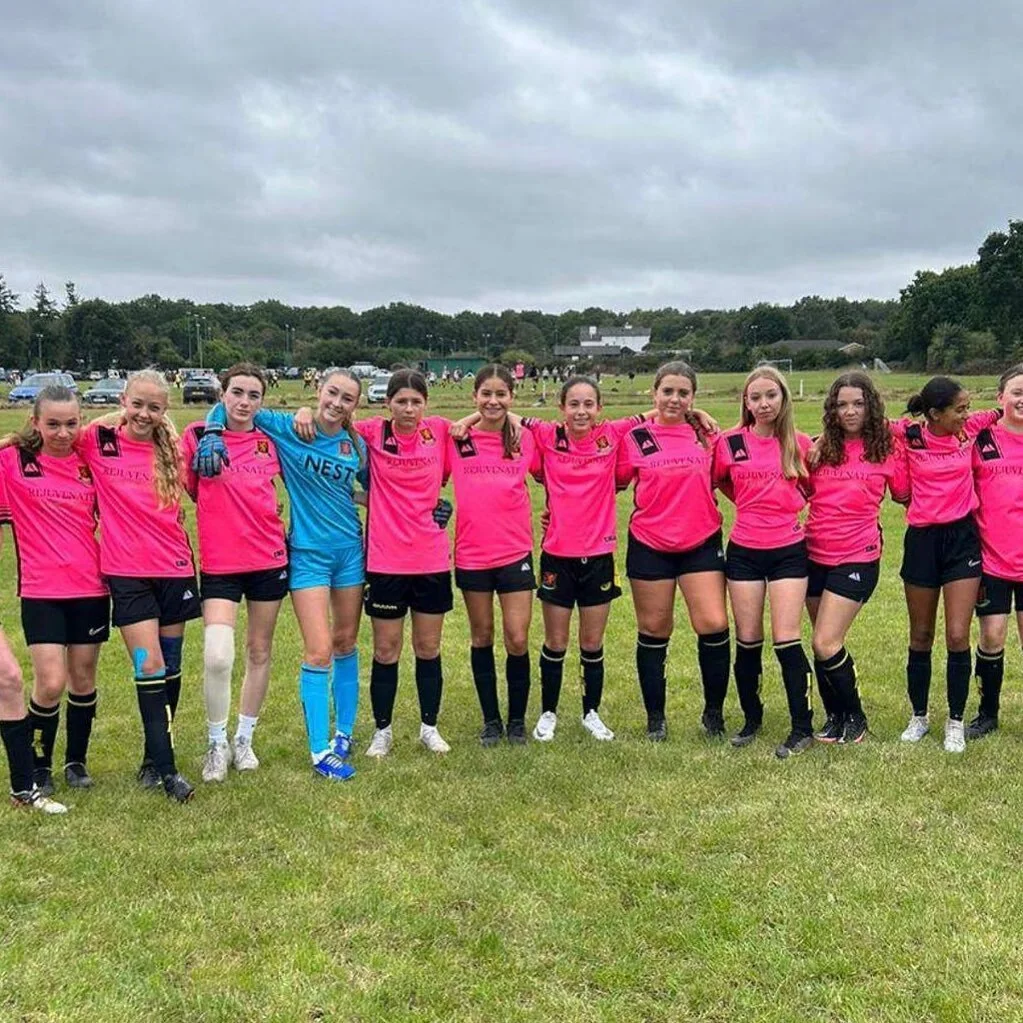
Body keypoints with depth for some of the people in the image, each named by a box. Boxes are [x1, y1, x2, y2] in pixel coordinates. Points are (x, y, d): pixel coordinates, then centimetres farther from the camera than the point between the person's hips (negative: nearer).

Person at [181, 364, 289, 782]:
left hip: (269, 559, 3)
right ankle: (217, 744, 7)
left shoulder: (270, 441, 5)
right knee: (217, 658, -16)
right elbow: (185, 485, 0)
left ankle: (244, 740, 29)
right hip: (219, 564, -3)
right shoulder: (198, 435, -2)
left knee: (259, 652, 12)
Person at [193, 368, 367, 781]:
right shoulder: (287, 429, -7)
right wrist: (212, 436, -20)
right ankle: (320, 752, 1)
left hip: (351, 550, 4)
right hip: (308, 553, -4)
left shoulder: (356, 445, 3)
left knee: (345, 645, 13)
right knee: (318, 652, -7)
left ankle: (344, 733, 29)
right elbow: (227, 406, -4)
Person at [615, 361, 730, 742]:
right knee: (654, 631, 8)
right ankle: (655, 718, 23)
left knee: (714, 625, -8)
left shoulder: (705, 435, 6)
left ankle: (714, 712, 13)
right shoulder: (636, 438, -1)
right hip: (650, 546, -1)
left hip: (701, 543, 1)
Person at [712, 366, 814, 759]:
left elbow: (812, 488, 14)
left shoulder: (799, 444, -1)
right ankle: (751, 720, 24)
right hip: (744, 552, 1)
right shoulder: (730, 443, -2)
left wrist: (785, 504, 1)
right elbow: (718, 481, 15)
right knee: (747, 641, 8)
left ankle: (802, 727, 6)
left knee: (786, 639, -5)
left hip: (788, 550, -1)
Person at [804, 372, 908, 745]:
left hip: (857, 558, -4)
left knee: (826, 645, -10)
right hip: (815, 555, 4)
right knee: (826, 645, 11)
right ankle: (835, 716, 30)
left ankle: (854, 718, 11)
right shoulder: (820, 448, 5)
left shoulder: (886, 448, -1)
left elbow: (904, 496, 7)